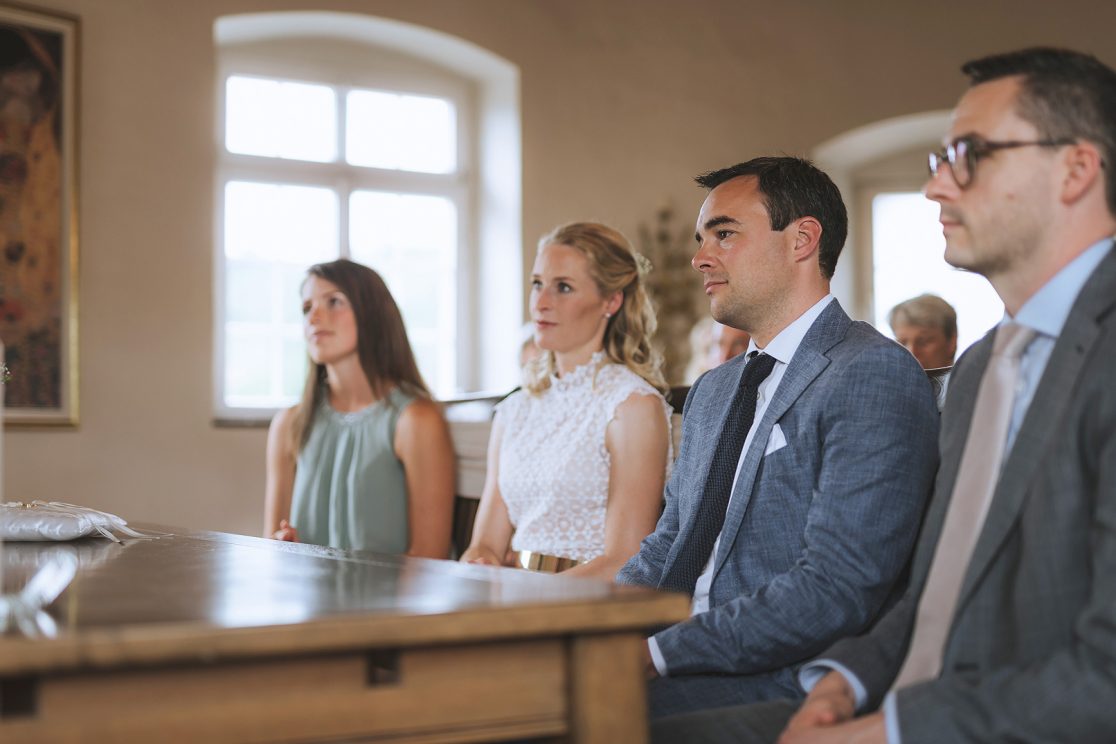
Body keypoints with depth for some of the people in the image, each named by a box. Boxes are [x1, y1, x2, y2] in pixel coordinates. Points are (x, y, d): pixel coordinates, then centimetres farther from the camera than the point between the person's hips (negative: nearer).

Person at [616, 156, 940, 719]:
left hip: (782, 684, -8)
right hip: (686, 665, 8)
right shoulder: (711, 393, 20)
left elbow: (835, 592, -19)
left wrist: (657, 653, -20)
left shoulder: (874, 376, -10)